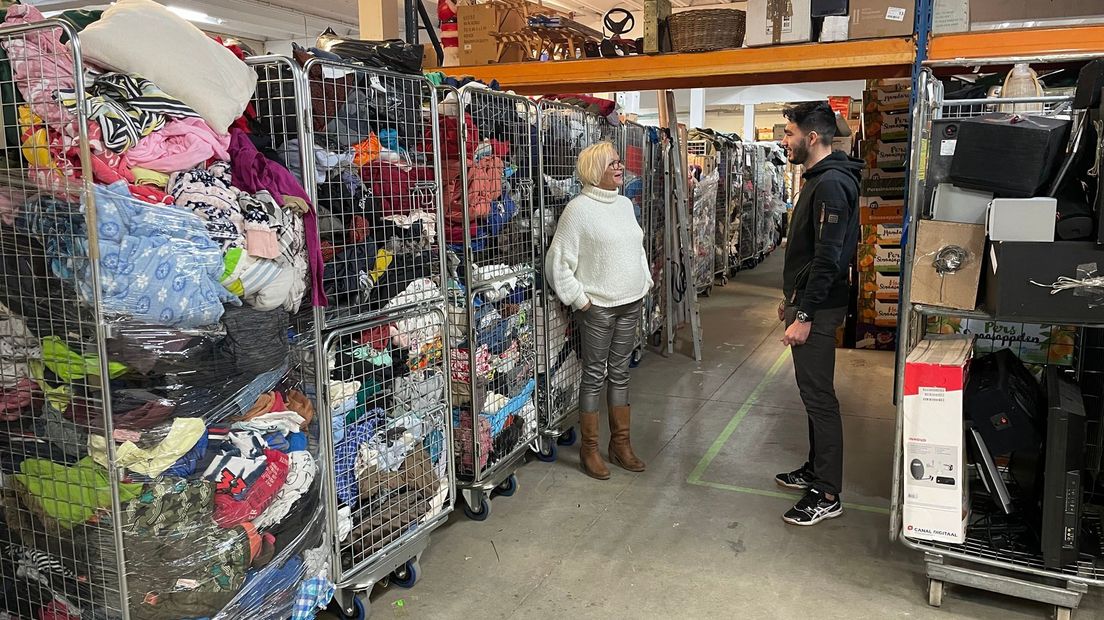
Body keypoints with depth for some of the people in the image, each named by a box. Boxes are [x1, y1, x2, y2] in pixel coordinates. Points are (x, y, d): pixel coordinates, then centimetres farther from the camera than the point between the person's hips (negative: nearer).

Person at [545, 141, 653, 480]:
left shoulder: (625, 204, 10)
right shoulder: (579, 208, -12)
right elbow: (557, 261, -13)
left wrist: (645, 283, 14)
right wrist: (579, 300, -13)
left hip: (630, 303, 7)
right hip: (598, 306, -6)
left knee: (620, 373, 13)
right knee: (595, 376, 2)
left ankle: (621, 443, 24)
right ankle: (589, 449, 14)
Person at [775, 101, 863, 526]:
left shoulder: (831, 184, -18)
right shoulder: (819, 179, 15)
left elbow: (828, 257, -24)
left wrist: (805, 315, -23)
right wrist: (792, 300, 24)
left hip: (818, 310, -11)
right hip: (808, 303, 11)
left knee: (819, 396, -4)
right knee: (812, 392, 18)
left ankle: (827, 495, 5)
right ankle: (816, 470, 31)